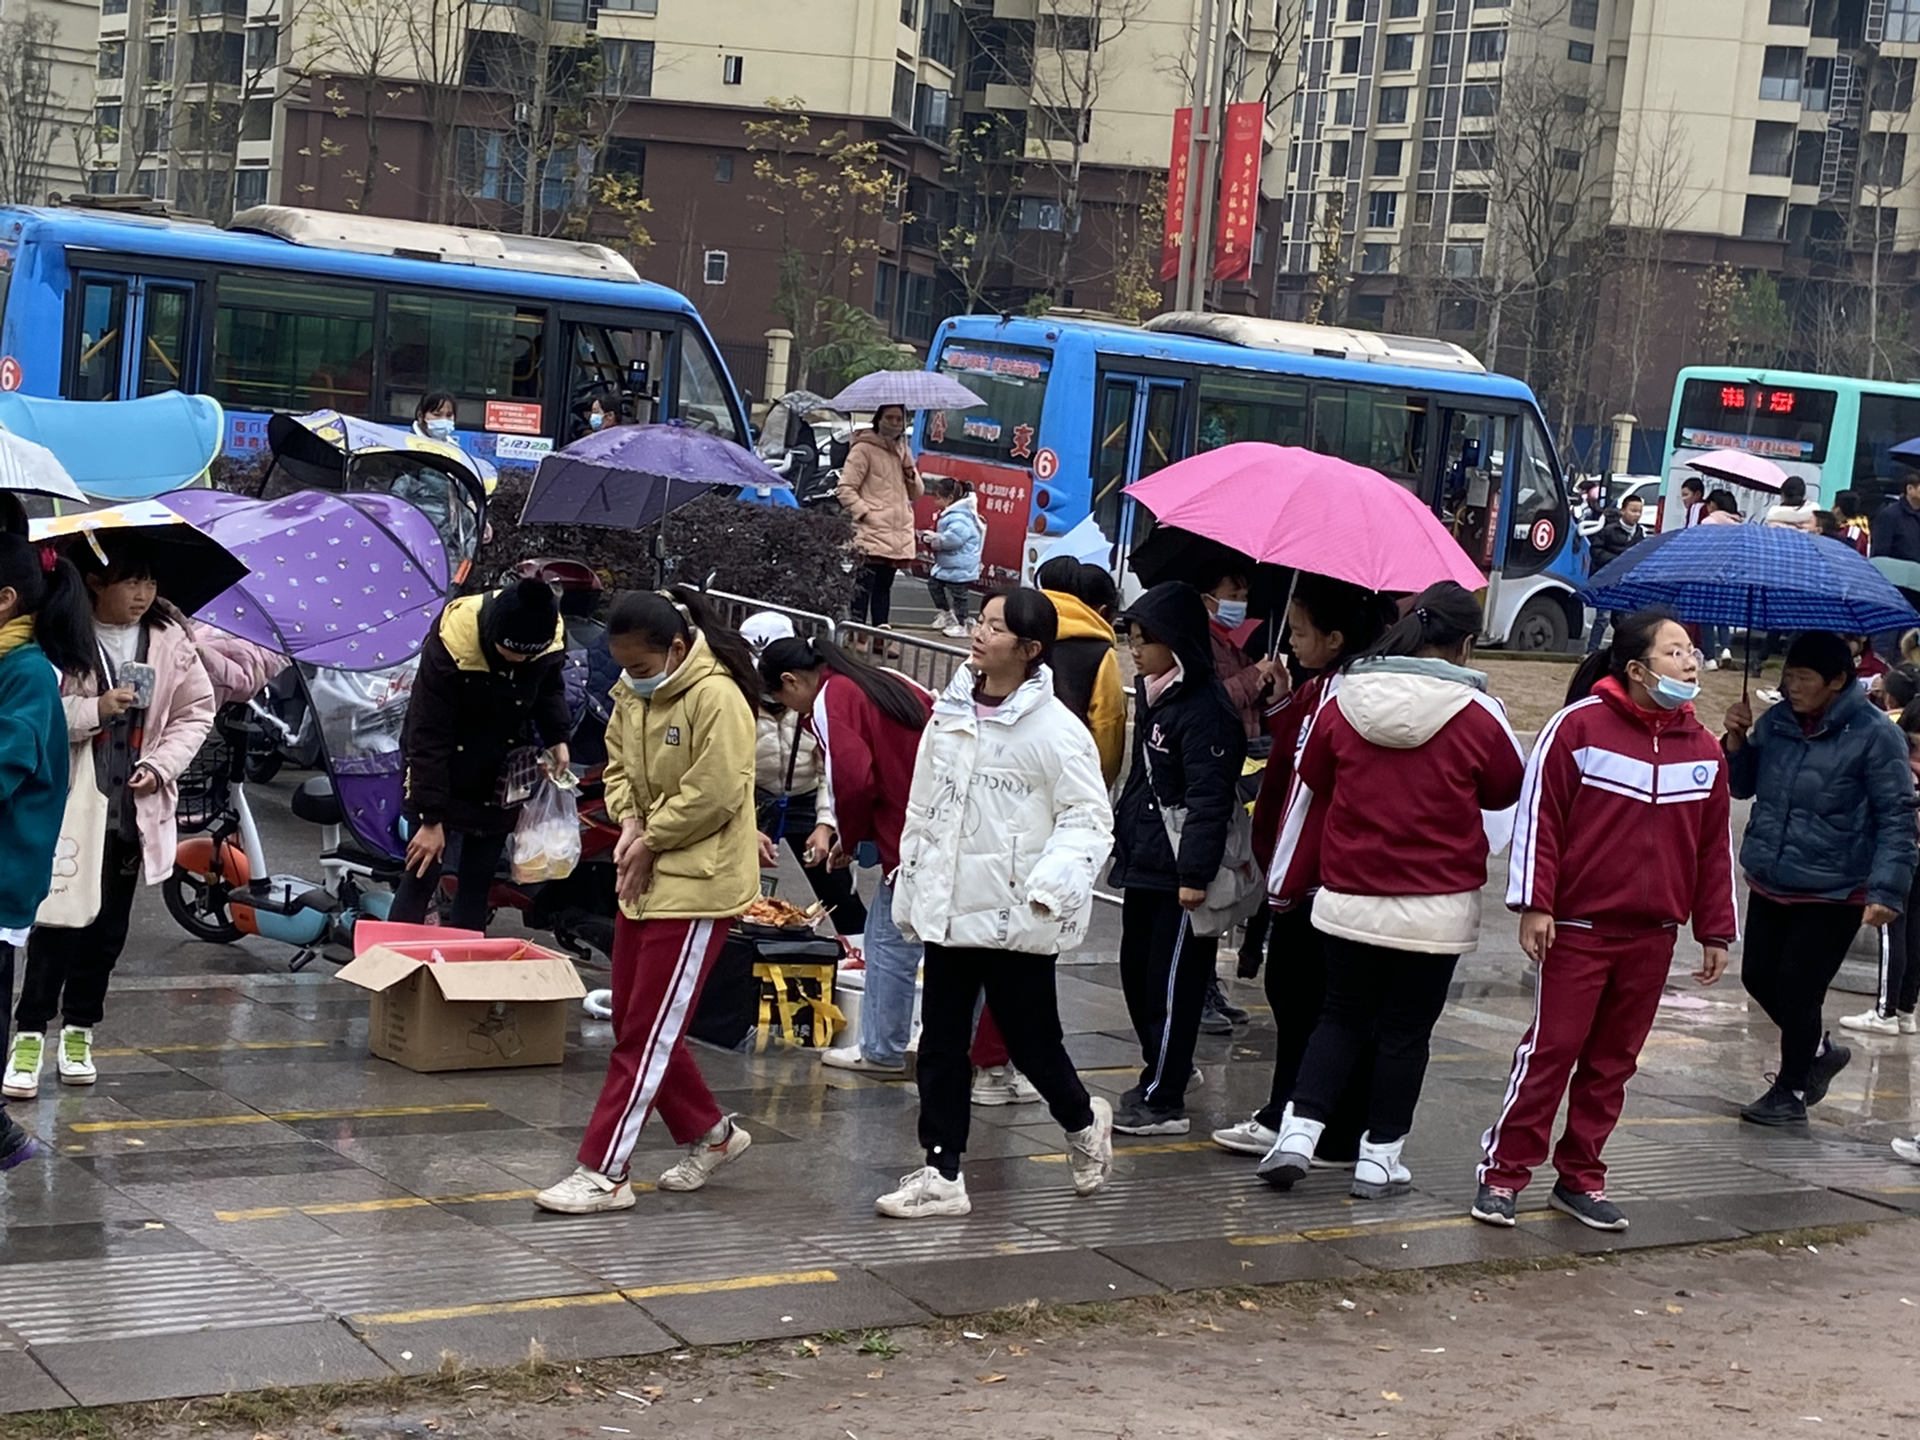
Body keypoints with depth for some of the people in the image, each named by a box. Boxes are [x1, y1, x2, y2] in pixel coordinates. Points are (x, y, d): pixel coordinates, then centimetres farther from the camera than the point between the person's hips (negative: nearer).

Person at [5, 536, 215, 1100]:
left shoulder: (170, 640, 2)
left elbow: (197, 712, 8)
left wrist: (161, 764, -5)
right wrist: (94, 710, -21)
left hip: (135, 810, 4)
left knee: (108, 930, 11)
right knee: (57, 923, -4)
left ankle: (78, 1031, 24)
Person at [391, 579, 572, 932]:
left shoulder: (552, 637, -15)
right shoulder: (449, 646, -29)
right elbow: (428, 737, -23)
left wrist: (557, 736, -4)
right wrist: (430, 819, -22)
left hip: (501, 778, 4)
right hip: (444, 771, -4)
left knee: (478, 881, 6)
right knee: (422, 873, -6)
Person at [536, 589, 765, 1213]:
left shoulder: (717, 697, -19)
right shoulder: (633, 692, 5)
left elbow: (713, 795, -21)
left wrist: (651, 841, -12)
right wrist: (630, 823, -4)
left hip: (698, 885, -9)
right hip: (645, 879, 9)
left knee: (647, 1033, -5)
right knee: (636, 1022, 15)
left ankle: (604, 1173, 0)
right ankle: (709, 1133, 32)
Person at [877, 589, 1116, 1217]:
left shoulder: (1056, 729, -12)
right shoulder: (949, 713, 7)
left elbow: (1089, 820, -11)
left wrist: (1047, 890, -22)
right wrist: (910, 889, 15)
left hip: (1015, 918, -6)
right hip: (948, 906, 6)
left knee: (1031, 1040, 6)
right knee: (940, 1044, 7)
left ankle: (1083, 1122, 35)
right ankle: (941, 1175, 15)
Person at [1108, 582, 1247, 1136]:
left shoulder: (1206, 709, -17)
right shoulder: (1151, 693, 12)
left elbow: (1210, 799, -20)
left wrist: (1195, 873, -22)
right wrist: (1123, 831, 22)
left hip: (1179, 876, -10)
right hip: (1143, 863, 10)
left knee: (1171, 985, -3)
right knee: (1136, 972, 17)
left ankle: (1163, 1100, 4)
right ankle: (1163, 1071, 33)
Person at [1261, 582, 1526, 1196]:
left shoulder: (1343, 699, -2)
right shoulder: (1477, 714, -11)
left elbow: (1308, 793, 7)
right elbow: (1509, 791, 7)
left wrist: (1290, 884, 18)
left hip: (1348, 898, 3)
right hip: (1437, 908, -3)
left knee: (1341, 1018, 17)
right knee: (1406, 1030, 9)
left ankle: (1297, 1132, 5)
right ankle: (1379, 1157, 14)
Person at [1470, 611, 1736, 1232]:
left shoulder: (1703, 748, 8)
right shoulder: (1580, 726, -8)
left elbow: (1714, 845, 13)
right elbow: (1538, 815, -9)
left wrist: (1716, 931, 12)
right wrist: (1535, 905, -13)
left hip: (1652, 938, 5)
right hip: (1577, 927, -5)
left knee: (1612, 1062, 10)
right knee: (1550, 1050, -4)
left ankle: (1580, 1179, 19)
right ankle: (1503, 1173, 4)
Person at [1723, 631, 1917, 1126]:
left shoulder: (1873, 734, -14)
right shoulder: (1776, 721, 2)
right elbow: (1743, 787, 13)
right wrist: (1737, 741, -6)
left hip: (1833, 892, -6)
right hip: (1770, 882, 6)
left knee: (1797, 988, -2)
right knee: (1758, 976, 12)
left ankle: (1790, 1091, 18)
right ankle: (1818, 1051, 37)